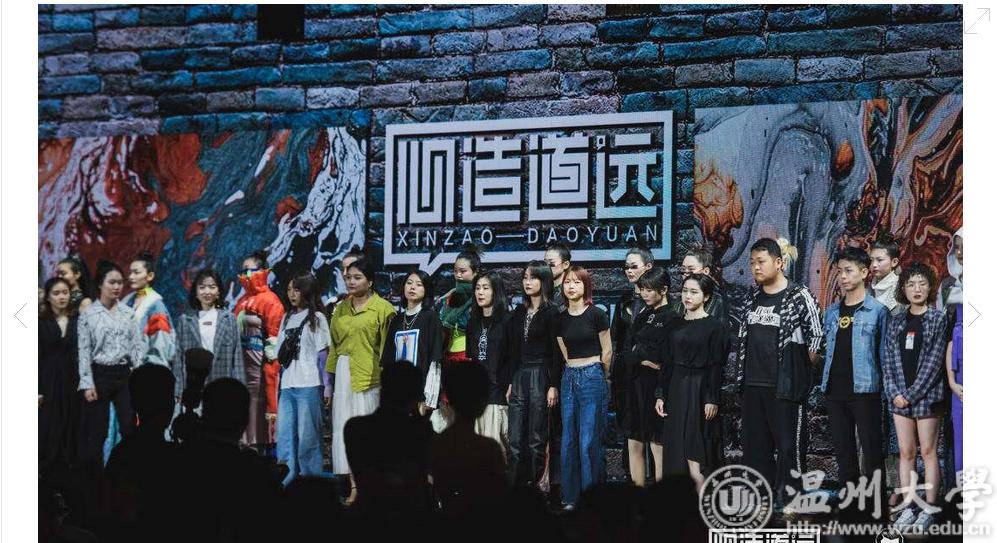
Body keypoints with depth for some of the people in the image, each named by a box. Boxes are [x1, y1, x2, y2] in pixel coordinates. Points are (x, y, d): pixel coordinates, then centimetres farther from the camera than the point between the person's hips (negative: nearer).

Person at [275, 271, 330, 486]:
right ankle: (288, 478, 10)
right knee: (285, 433, 4)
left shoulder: (317, 318, 1)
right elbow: (280, 353, 18)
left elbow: (323, 355, -1)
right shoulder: (286, 318, 16)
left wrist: (327, 386, -4)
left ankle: (310, 478, 4)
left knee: (307, 434, -3)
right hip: (286, 385, 5)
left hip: (308, 386, -5)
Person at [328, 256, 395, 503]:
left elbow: (387, 348, -6)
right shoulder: (341, 309, 15)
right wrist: (329, 381, 14)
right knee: (344, 428, 3)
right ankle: (353, 485, 6)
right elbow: (334, 346, 17)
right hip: (343, 374, 6)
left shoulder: (382, 308, -3)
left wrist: (386, 379, -11)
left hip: (368, 375, -6)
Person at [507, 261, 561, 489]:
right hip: (519, 377, 6)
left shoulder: (551, 313, -6)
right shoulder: (518, 313, 14)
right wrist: (511, 382, 13)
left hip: (541, 376, -6)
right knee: (515, 441, 2)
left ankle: (537, 487, 4)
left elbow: (556, 352, -9)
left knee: (537, 440, -2)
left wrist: (553, 386, -14)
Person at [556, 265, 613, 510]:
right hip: (569, 378, 5)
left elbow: (607, 352, 1)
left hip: (592, 377, -5)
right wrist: (575, 371, 13)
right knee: (568, 441, 5)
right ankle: (571, 497, 12)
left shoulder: (596, 315, -6)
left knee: (589, 441, -6)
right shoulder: (561, 318, 9)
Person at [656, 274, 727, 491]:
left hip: (699, 391, -6)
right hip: (676, 390, 6)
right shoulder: (677, 325, 11)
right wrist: (661, 394, 7)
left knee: (695, 454, -10)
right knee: (677, 454, 4)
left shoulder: (714, 325, -6)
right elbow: (667, 362, 12)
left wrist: (712, 399, -15)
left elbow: (716, 365, -10)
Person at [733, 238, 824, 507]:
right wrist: (743, 375, 16)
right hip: (752, 384, 7)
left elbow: (816, 336, -5)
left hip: (785, 386, -7)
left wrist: (800, 370, 0)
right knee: (755, 444, 11)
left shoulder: (799, 297, -8)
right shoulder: (752, 298, 11)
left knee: (789, 445, -4)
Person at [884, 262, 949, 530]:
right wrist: (894, 392, -5)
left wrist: (912, 393, -12)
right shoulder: (897, 322, 12)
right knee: (906, 453, 6)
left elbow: (934, 360, -8)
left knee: (928, 452, -1)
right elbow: (888, 360, 9)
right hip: (899, 396, 4)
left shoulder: (938, 318, -1)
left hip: (926, 395, -4)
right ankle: (908, 508, 9)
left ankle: (929, 509, 2)